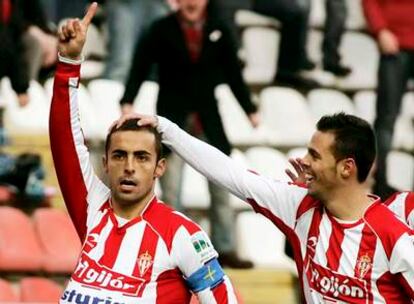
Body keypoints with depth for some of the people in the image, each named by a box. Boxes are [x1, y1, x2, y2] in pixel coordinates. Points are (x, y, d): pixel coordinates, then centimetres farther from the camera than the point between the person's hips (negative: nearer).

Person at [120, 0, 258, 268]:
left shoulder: (218, 31, 2)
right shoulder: (162, 30, -5)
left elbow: (233, 72, 8)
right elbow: (140, 67, -7)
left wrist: (249, 109, 8)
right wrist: (128, 102, -18)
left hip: (207, 114, 3)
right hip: (172, 113, -3)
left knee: (221, 185, 5)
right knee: (171, 188, -3)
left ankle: (225, 249, 13)